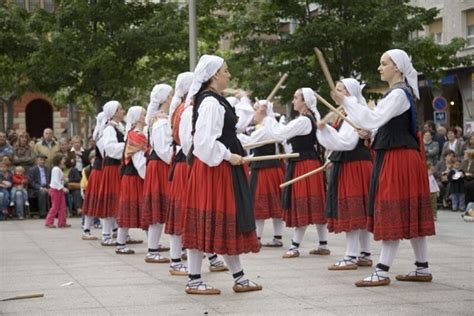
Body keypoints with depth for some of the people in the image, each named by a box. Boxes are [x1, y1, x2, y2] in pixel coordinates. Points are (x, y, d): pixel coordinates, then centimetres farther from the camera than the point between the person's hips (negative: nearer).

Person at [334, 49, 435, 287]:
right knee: (410, 216, 11)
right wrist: (369, 132, 8)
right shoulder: (397, 92, 18)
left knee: (395, 215, -9)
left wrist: (345, 101, -21)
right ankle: (422, 268, 16)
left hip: (399, 159, -10)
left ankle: (382, 271, -9)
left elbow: (374, 118, -23)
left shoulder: (399, 94, -14)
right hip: (395, 158, 10)